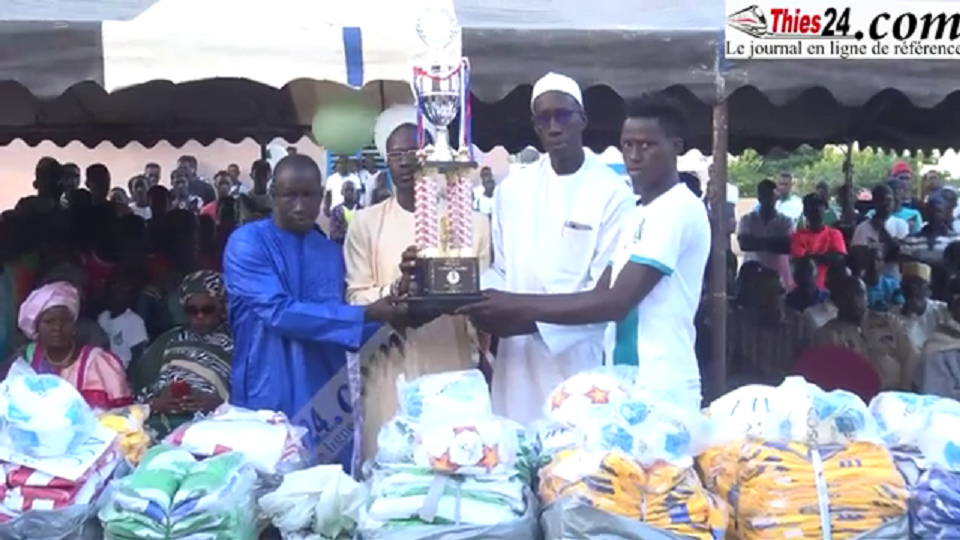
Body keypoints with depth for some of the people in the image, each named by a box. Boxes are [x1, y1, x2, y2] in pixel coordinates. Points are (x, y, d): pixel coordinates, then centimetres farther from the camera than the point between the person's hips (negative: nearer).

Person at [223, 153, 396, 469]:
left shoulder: (332, 252, 11)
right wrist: (364, 315, -20)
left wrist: (380, 328, -4)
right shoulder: (247, 243, -8)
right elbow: (278, 312, -19)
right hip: (268, 401, -5)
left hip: (326, 402, 5)